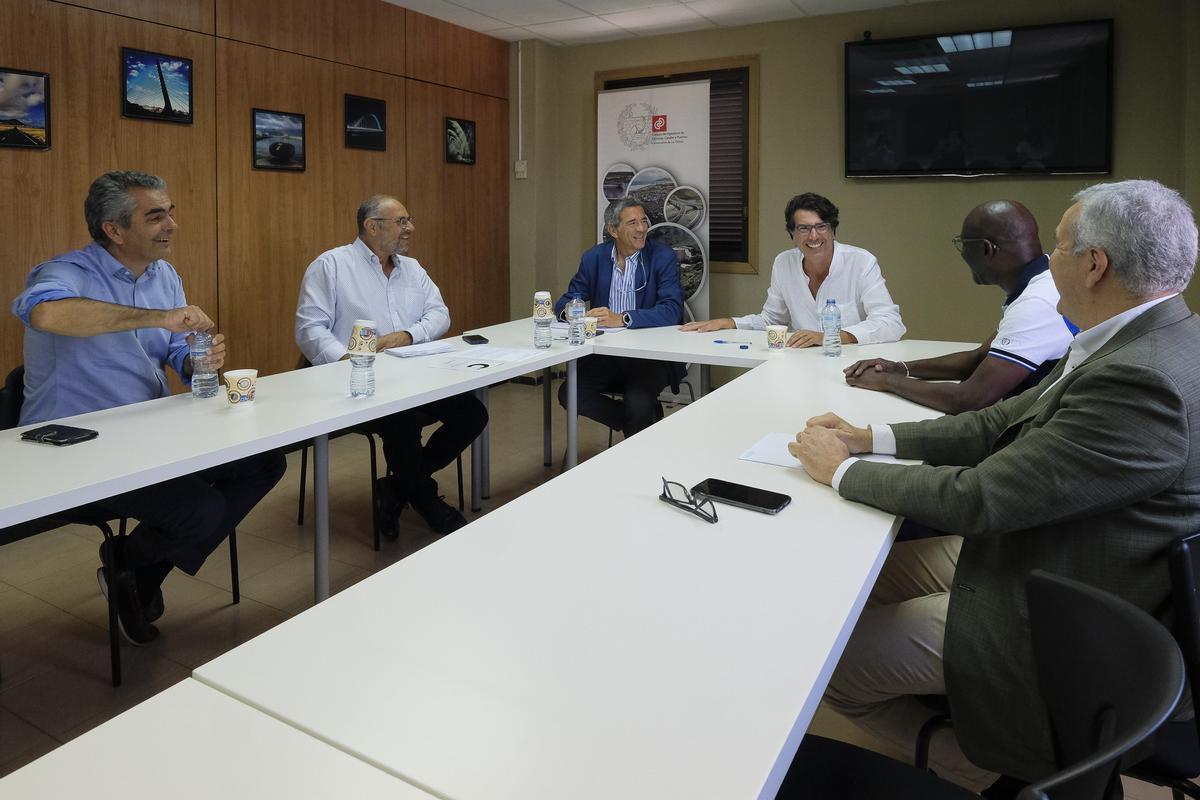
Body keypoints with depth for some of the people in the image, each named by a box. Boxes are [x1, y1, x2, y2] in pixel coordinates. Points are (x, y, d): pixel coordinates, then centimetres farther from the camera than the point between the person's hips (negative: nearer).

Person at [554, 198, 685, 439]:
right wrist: (570, 310, -17)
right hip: (607, 353, 4)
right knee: (569, 393, -13)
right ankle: (649, 418, 4)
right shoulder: (594, 257, 6)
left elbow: (672, 310, -18)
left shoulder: (663, 257, -6)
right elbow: (565, 301, 10)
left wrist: (623, 319, -29)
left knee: (638, 402, -29)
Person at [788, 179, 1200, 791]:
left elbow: (977, 499, -29)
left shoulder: (1143, 380, -31)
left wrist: (841, 470, -15)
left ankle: (965, 766, 19)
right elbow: (1004, 421, 4)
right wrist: (871, 439, -3)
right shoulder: (1150, 339, 0)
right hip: (1032, 550, 9)